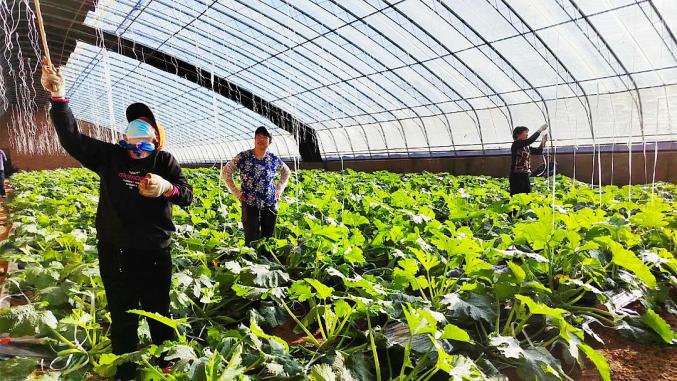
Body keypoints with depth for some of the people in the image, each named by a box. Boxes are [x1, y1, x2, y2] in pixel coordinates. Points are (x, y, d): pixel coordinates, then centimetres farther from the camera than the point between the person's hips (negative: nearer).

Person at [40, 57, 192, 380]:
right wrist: (58, 97, -10)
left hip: (154, 252, -1)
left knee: (159, 311, 14)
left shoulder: (165, 161, -2)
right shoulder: (110, 156, 2)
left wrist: (167, 188, -31)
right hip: (115, 251, 1)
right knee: (122, 315, 13)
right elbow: (72, 139, -2)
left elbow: (187, 196, -10)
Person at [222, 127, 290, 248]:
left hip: (270, 205, 3)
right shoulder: (243, 157, -7)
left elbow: (286, 172, 20)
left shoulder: (274, 159, 1)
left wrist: (279, 189, 9)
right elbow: (226, 172, 2)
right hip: (250, 205, -3)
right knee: (252, 241, 1)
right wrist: (236, 192, -2)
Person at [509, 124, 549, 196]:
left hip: (525, 176, 8)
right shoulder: (515, 144, -8)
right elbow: (529, 140, -22)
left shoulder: (527, 147, 16)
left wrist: (543, 141, 4)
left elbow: (538, 151, 19)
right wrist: (540, 130, -13)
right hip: (517, 176, -8)